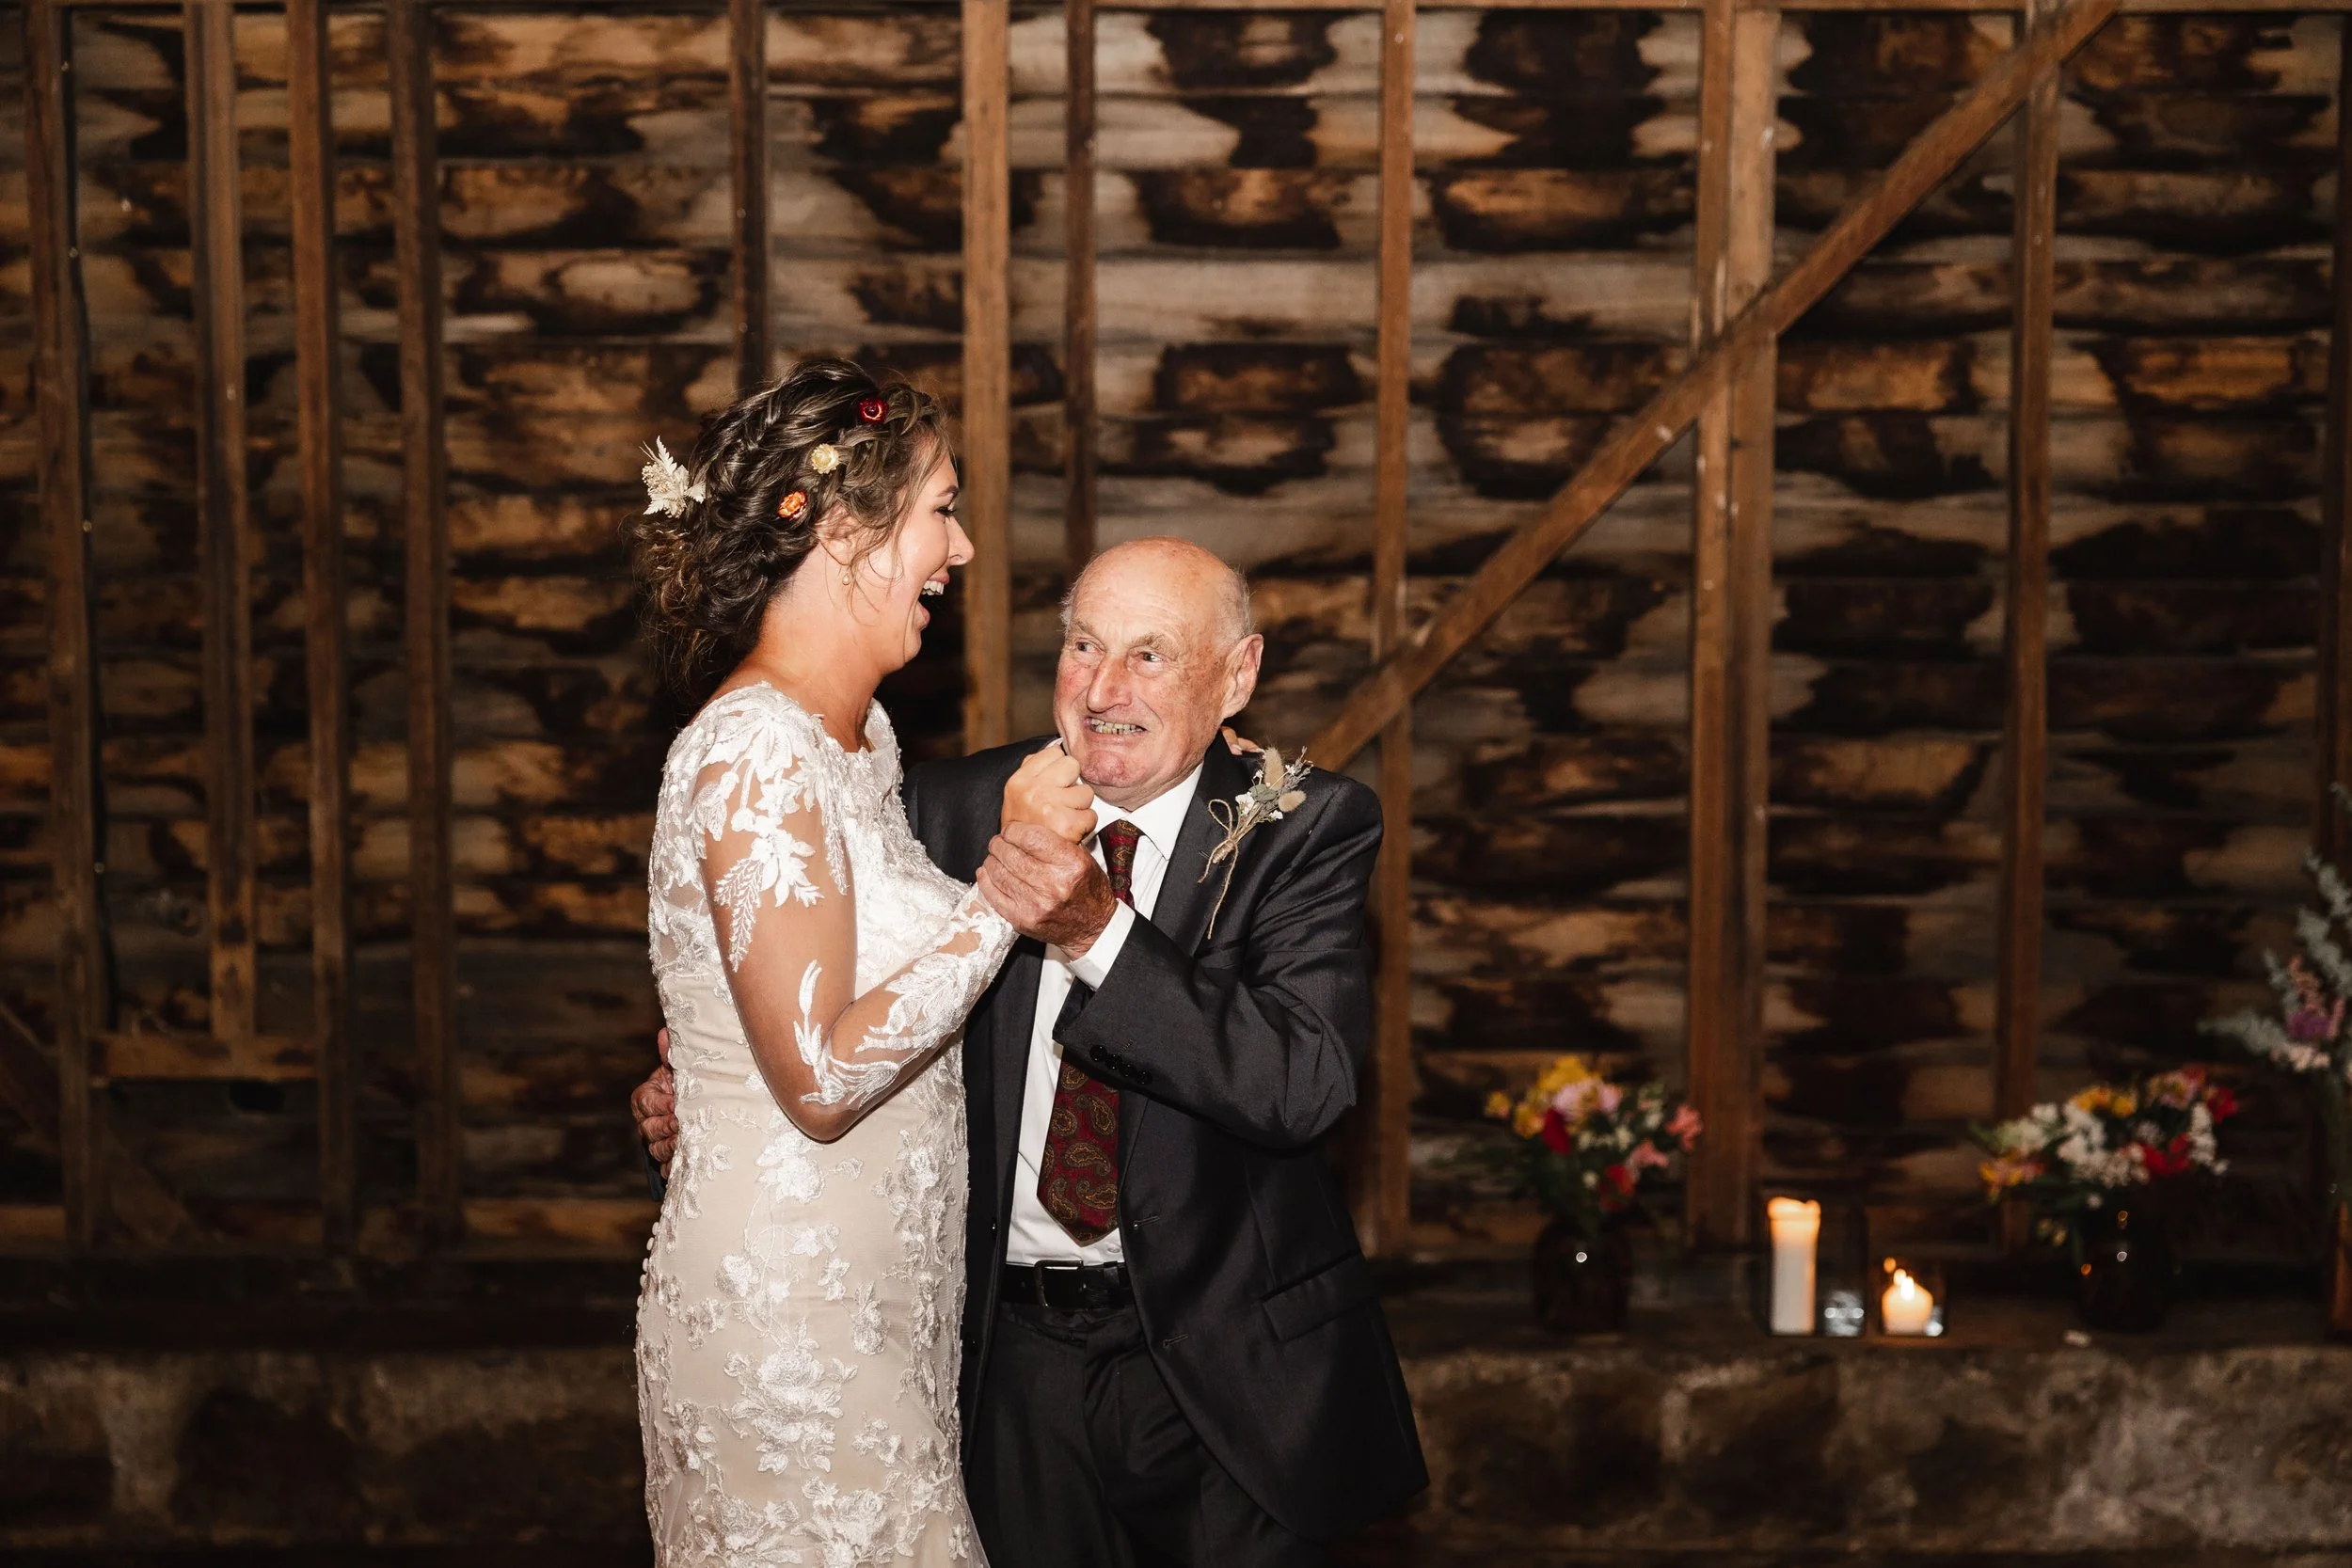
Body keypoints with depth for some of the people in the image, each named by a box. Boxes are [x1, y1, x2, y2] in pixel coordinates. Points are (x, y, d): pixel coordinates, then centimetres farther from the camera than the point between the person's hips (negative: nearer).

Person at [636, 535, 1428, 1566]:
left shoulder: (1307, 831, -9)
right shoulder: (954, 812, -1)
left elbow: (1304, 1087, -23)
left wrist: (1099, 932, -30)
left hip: (1225, 1366, -2)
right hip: (1011, 1355, 2)